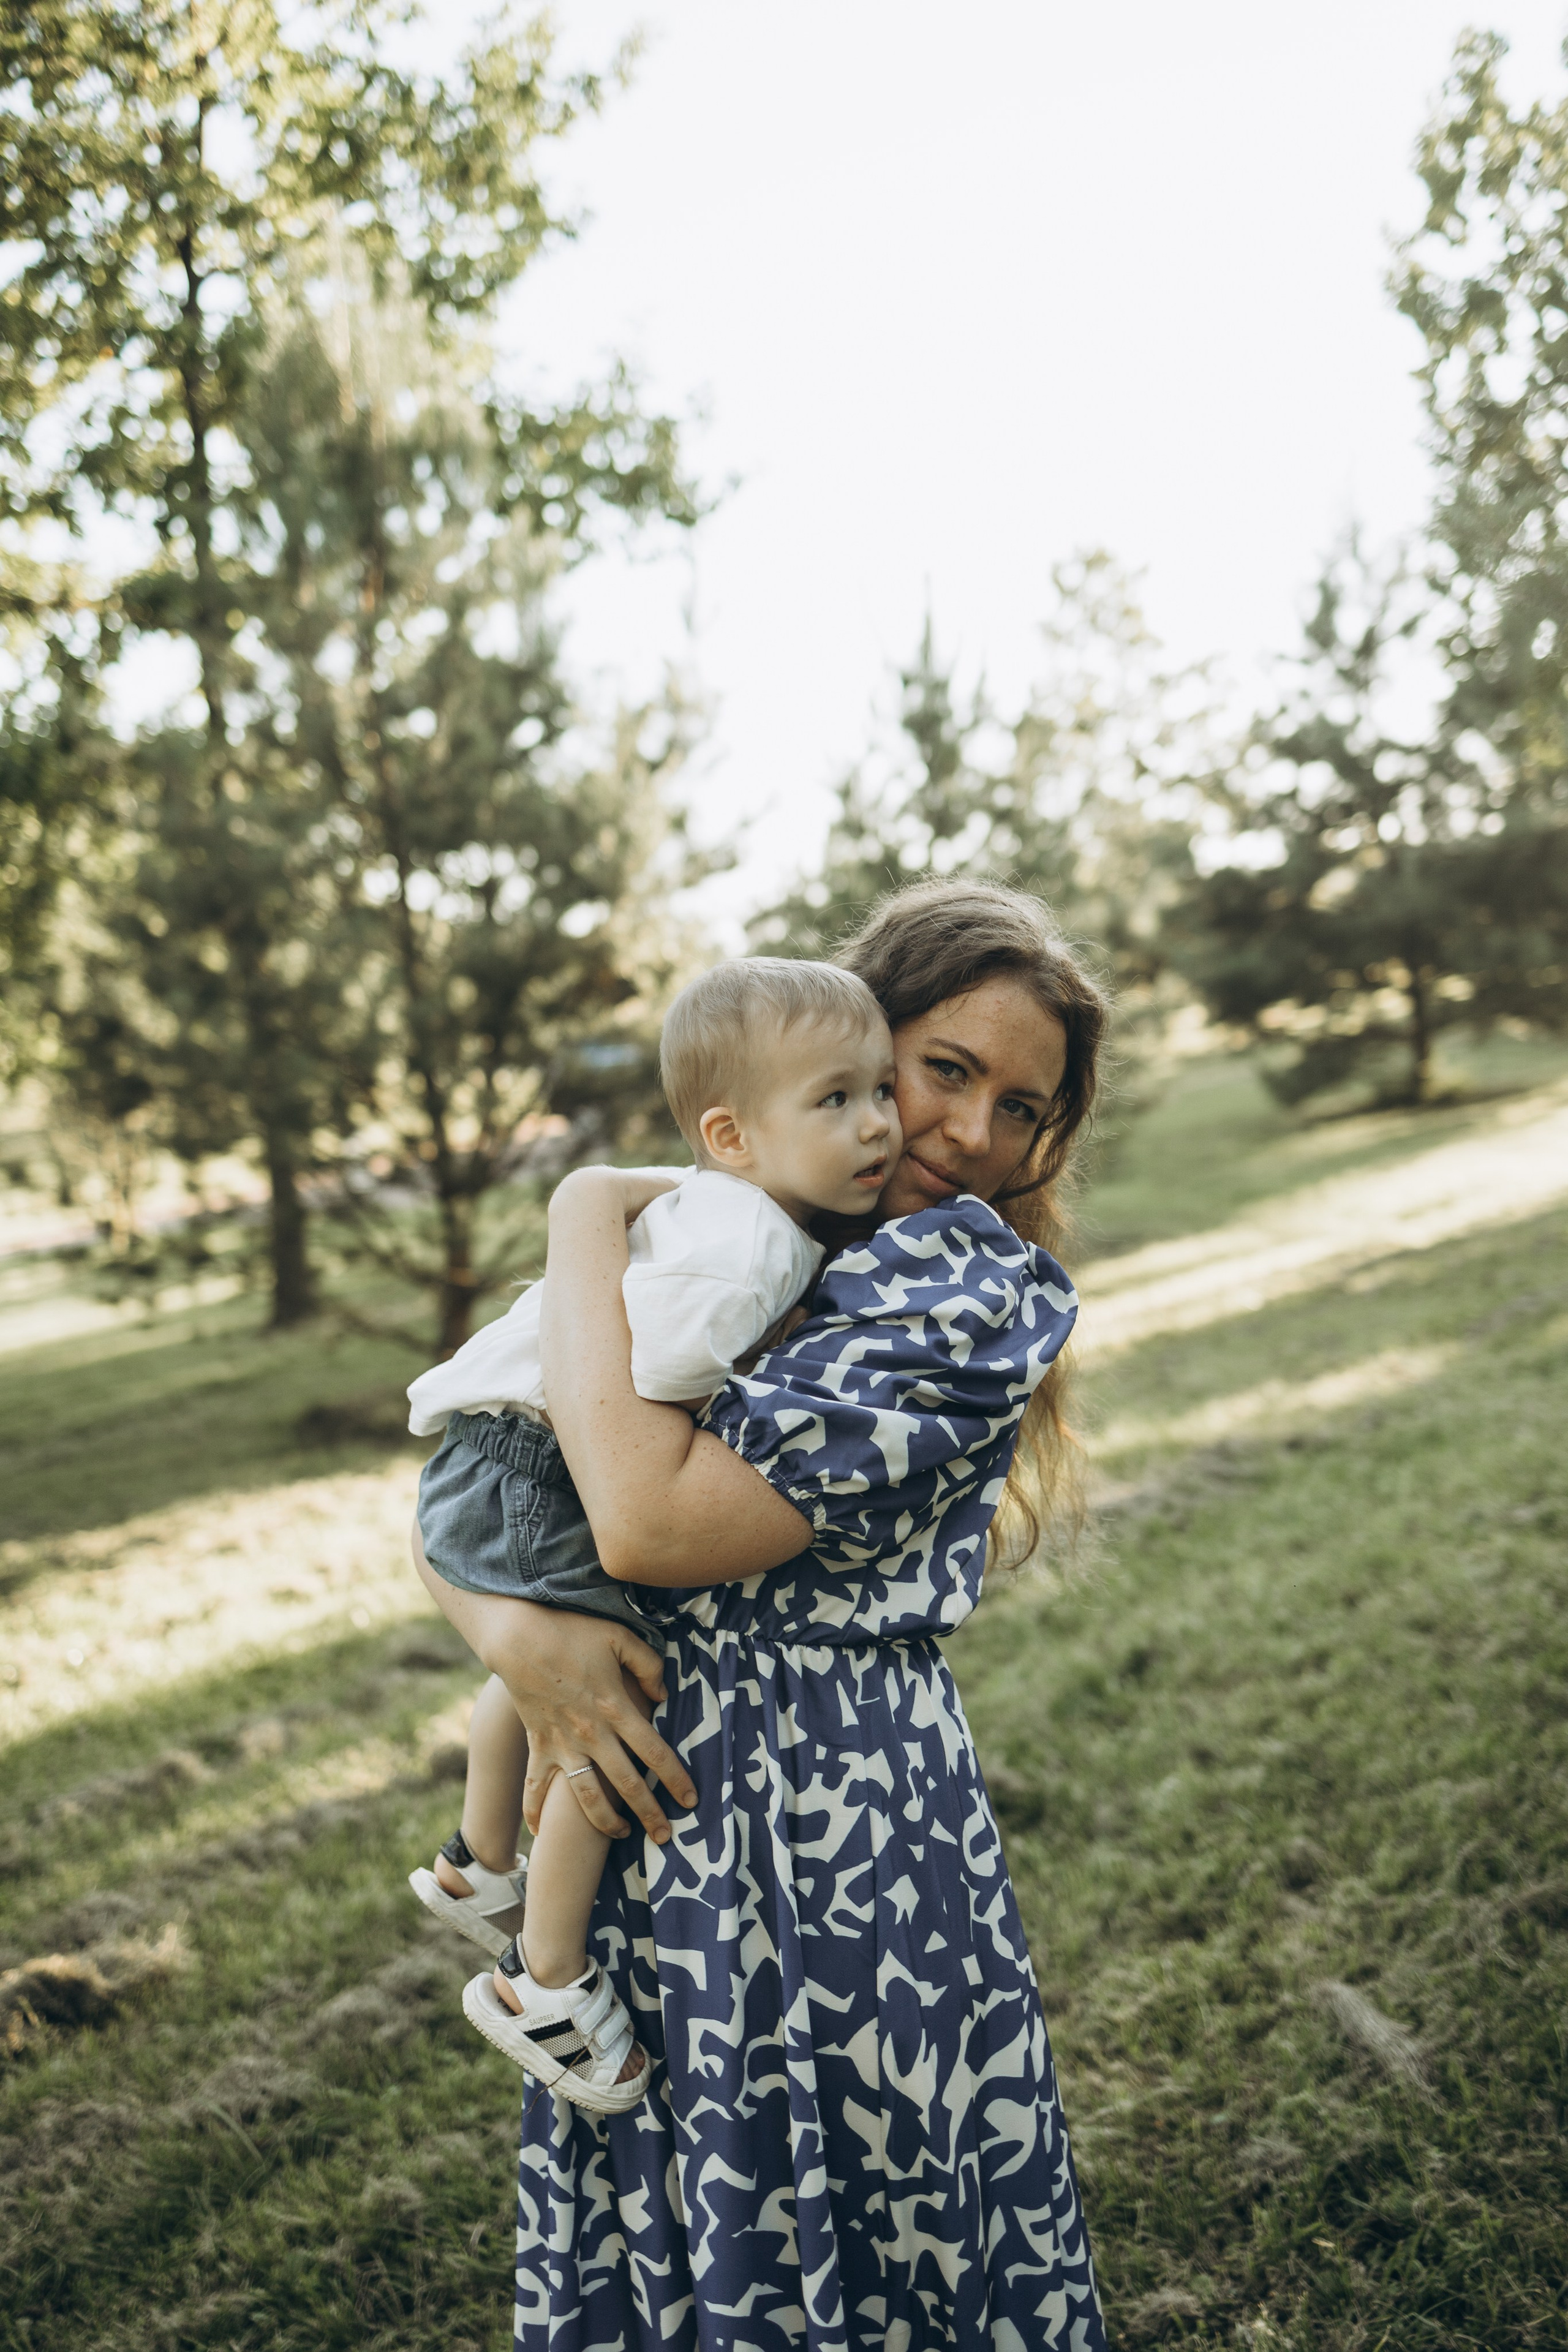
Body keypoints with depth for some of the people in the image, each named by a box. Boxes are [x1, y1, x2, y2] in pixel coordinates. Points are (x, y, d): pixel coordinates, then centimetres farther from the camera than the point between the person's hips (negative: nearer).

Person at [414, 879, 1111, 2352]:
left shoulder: (979, 1289, -13)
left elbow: (648, 1520, -24)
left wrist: (587, 1220, -13)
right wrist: (519, 1637, -16)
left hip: (837, 1845, -5)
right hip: (646, 1810, 5)